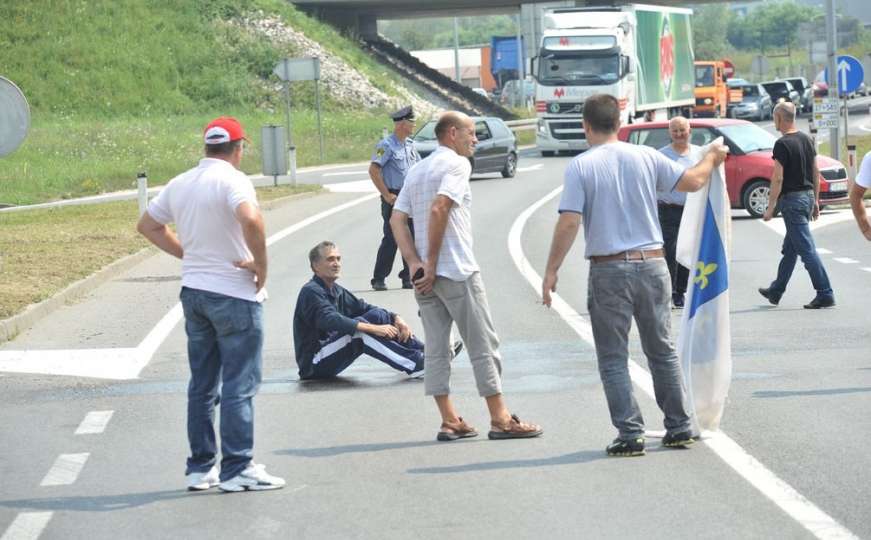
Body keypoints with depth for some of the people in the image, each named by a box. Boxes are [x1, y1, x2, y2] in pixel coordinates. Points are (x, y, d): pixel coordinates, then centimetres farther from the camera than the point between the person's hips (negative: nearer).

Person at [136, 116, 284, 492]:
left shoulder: (180, 184, 8)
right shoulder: (232, 179, -15)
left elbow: (148, 225, 19)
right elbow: (251, 219, -33)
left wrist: (187, 253, 13)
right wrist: (261, 264, -19)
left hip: (193, 291, 7)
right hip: (234, 295, -7)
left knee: (202, 386, 14)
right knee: (239, 386, 0)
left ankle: (200, 468, 17)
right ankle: (237, 470, 1)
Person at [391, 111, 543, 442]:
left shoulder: (417, 171, 17)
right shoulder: (456, 164, -7)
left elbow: (397, 219, 8)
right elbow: (438, 209, -20)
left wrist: (415, 263, -2)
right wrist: (431, 264, -15)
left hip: (426, 276, 8)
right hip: (457, 272, -8)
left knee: (436, 348, 8)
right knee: (483, 346, -1)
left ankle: (449, 421, 7)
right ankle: (500, 419, 0)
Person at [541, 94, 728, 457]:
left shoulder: (580, 167, -7)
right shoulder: (646, 157, 2)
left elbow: (568, 223, -13)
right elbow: (693, 182, 11)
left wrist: (551, 271, -6)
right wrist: (712, 159, 32)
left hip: (609, 270, -3)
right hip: (652, 264, 3)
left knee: (613, 359, 4)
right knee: (663, 351, 15)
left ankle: (630, 434, -2)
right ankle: (679, 427, 19)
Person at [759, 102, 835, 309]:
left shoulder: (783, 144, -16)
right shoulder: (807, 140, 9)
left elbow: (778, 178, -18)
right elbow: (816, 173, 13)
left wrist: (770, 207, -13)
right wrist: (815, 201, 20)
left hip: (792, 200, -9)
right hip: (807, 196, 9)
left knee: (806, 249, -8)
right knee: (789, 249, 18)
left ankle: (825, 294, -11)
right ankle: (776, 291, 30)